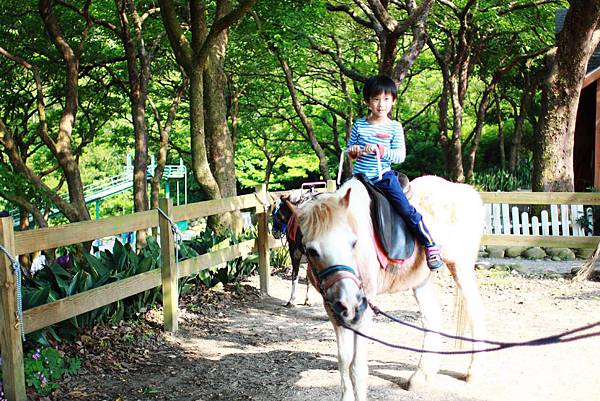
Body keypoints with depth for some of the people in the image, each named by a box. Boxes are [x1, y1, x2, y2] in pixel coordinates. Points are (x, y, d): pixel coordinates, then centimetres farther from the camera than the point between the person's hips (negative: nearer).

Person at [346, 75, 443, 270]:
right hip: (360, 176, 3)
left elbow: (400, 155, -9)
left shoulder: (394, 127, -1)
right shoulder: (359, 125, 5)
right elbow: (349, 150, 14)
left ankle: (430, 245, -6)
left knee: (405, 208, -16)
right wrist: (353, 151, -10)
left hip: (384, 176, -3)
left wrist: (380, 150, -24)